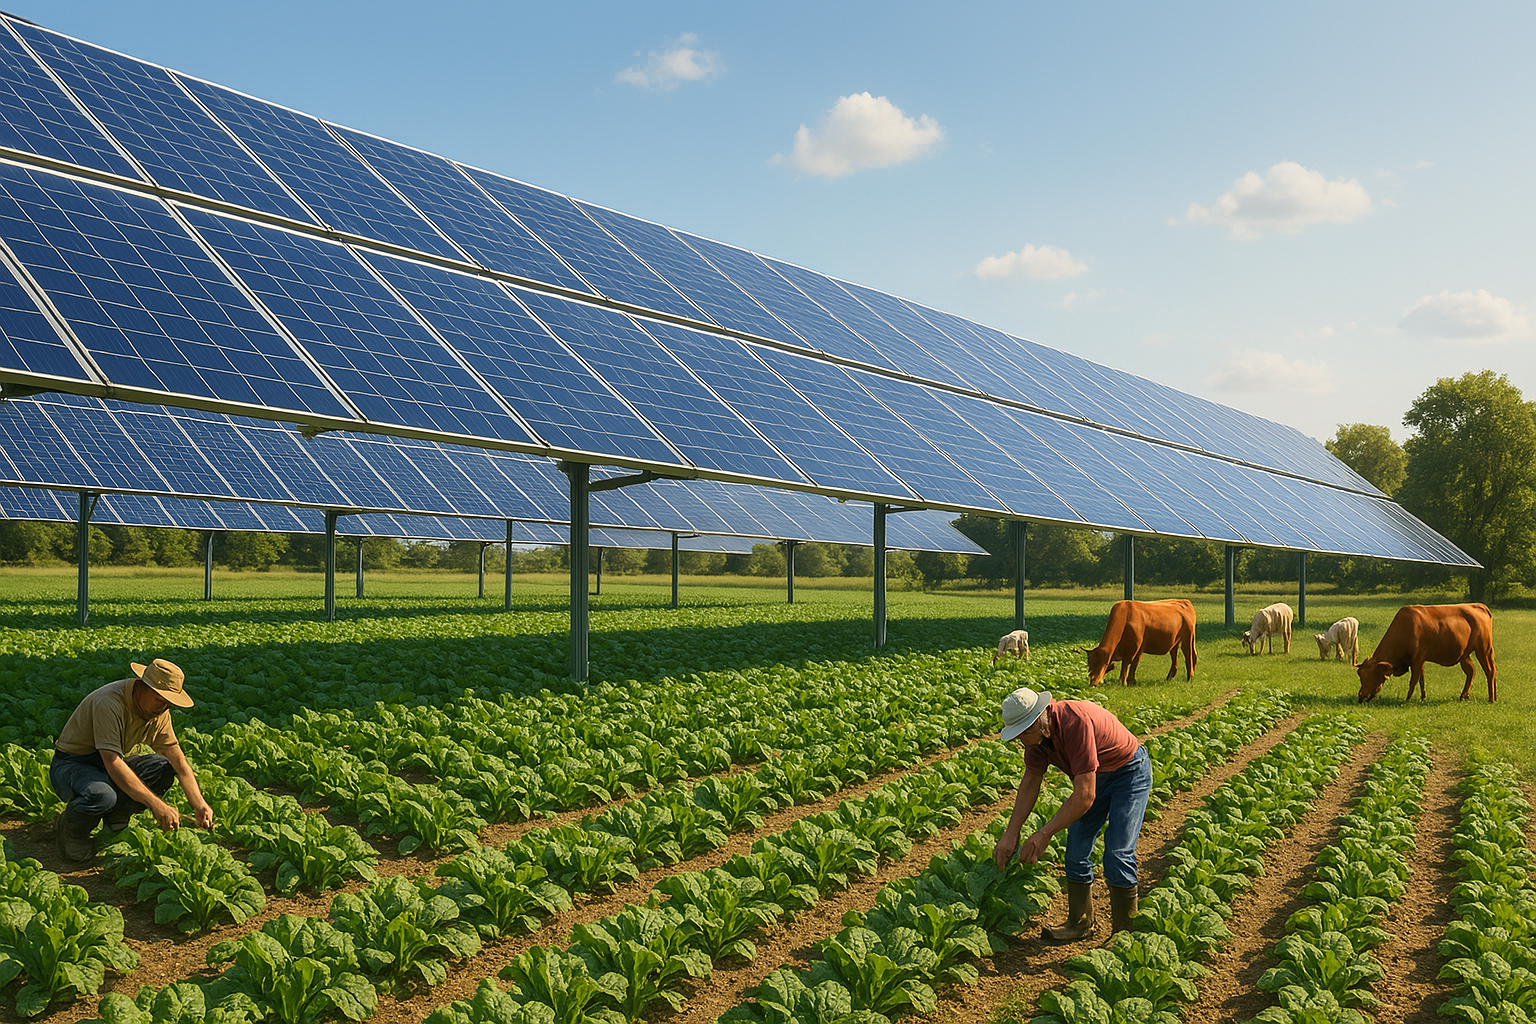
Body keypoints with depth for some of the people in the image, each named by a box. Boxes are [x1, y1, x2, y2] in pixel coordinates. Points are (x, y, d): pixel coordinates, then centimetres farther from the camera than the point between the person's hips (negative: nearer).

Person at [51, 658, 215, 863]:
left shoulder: (158, 712, -6)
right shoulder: (110, 704, -30)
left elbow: (179, 761, -4)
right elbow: (113, 764, -36)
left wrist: (199, 805, -17)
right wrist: (157, 805, -38)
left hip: (109, 764, 7)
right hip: (71, 766, -7)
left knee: (164, 768, -15)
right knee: (102, 794, -38)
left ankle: (116, 817, 2)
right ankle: (71, 828, -5)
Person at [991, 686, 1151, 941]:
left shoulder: (1075, 722, -38)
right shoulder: (1037, 731, -12)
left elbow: (1085, 796, -37)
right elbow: (1030, 782, 0)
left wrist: (1044, 834, -31)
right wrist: (1011, 832, -6)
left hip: (1129, 773, -8)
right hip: (1095, 776, 8)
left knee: (1117, 855, -15)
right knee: (1076, 851, 4)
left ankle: (1124, 932, 0)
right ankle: (1080, 923, 18)